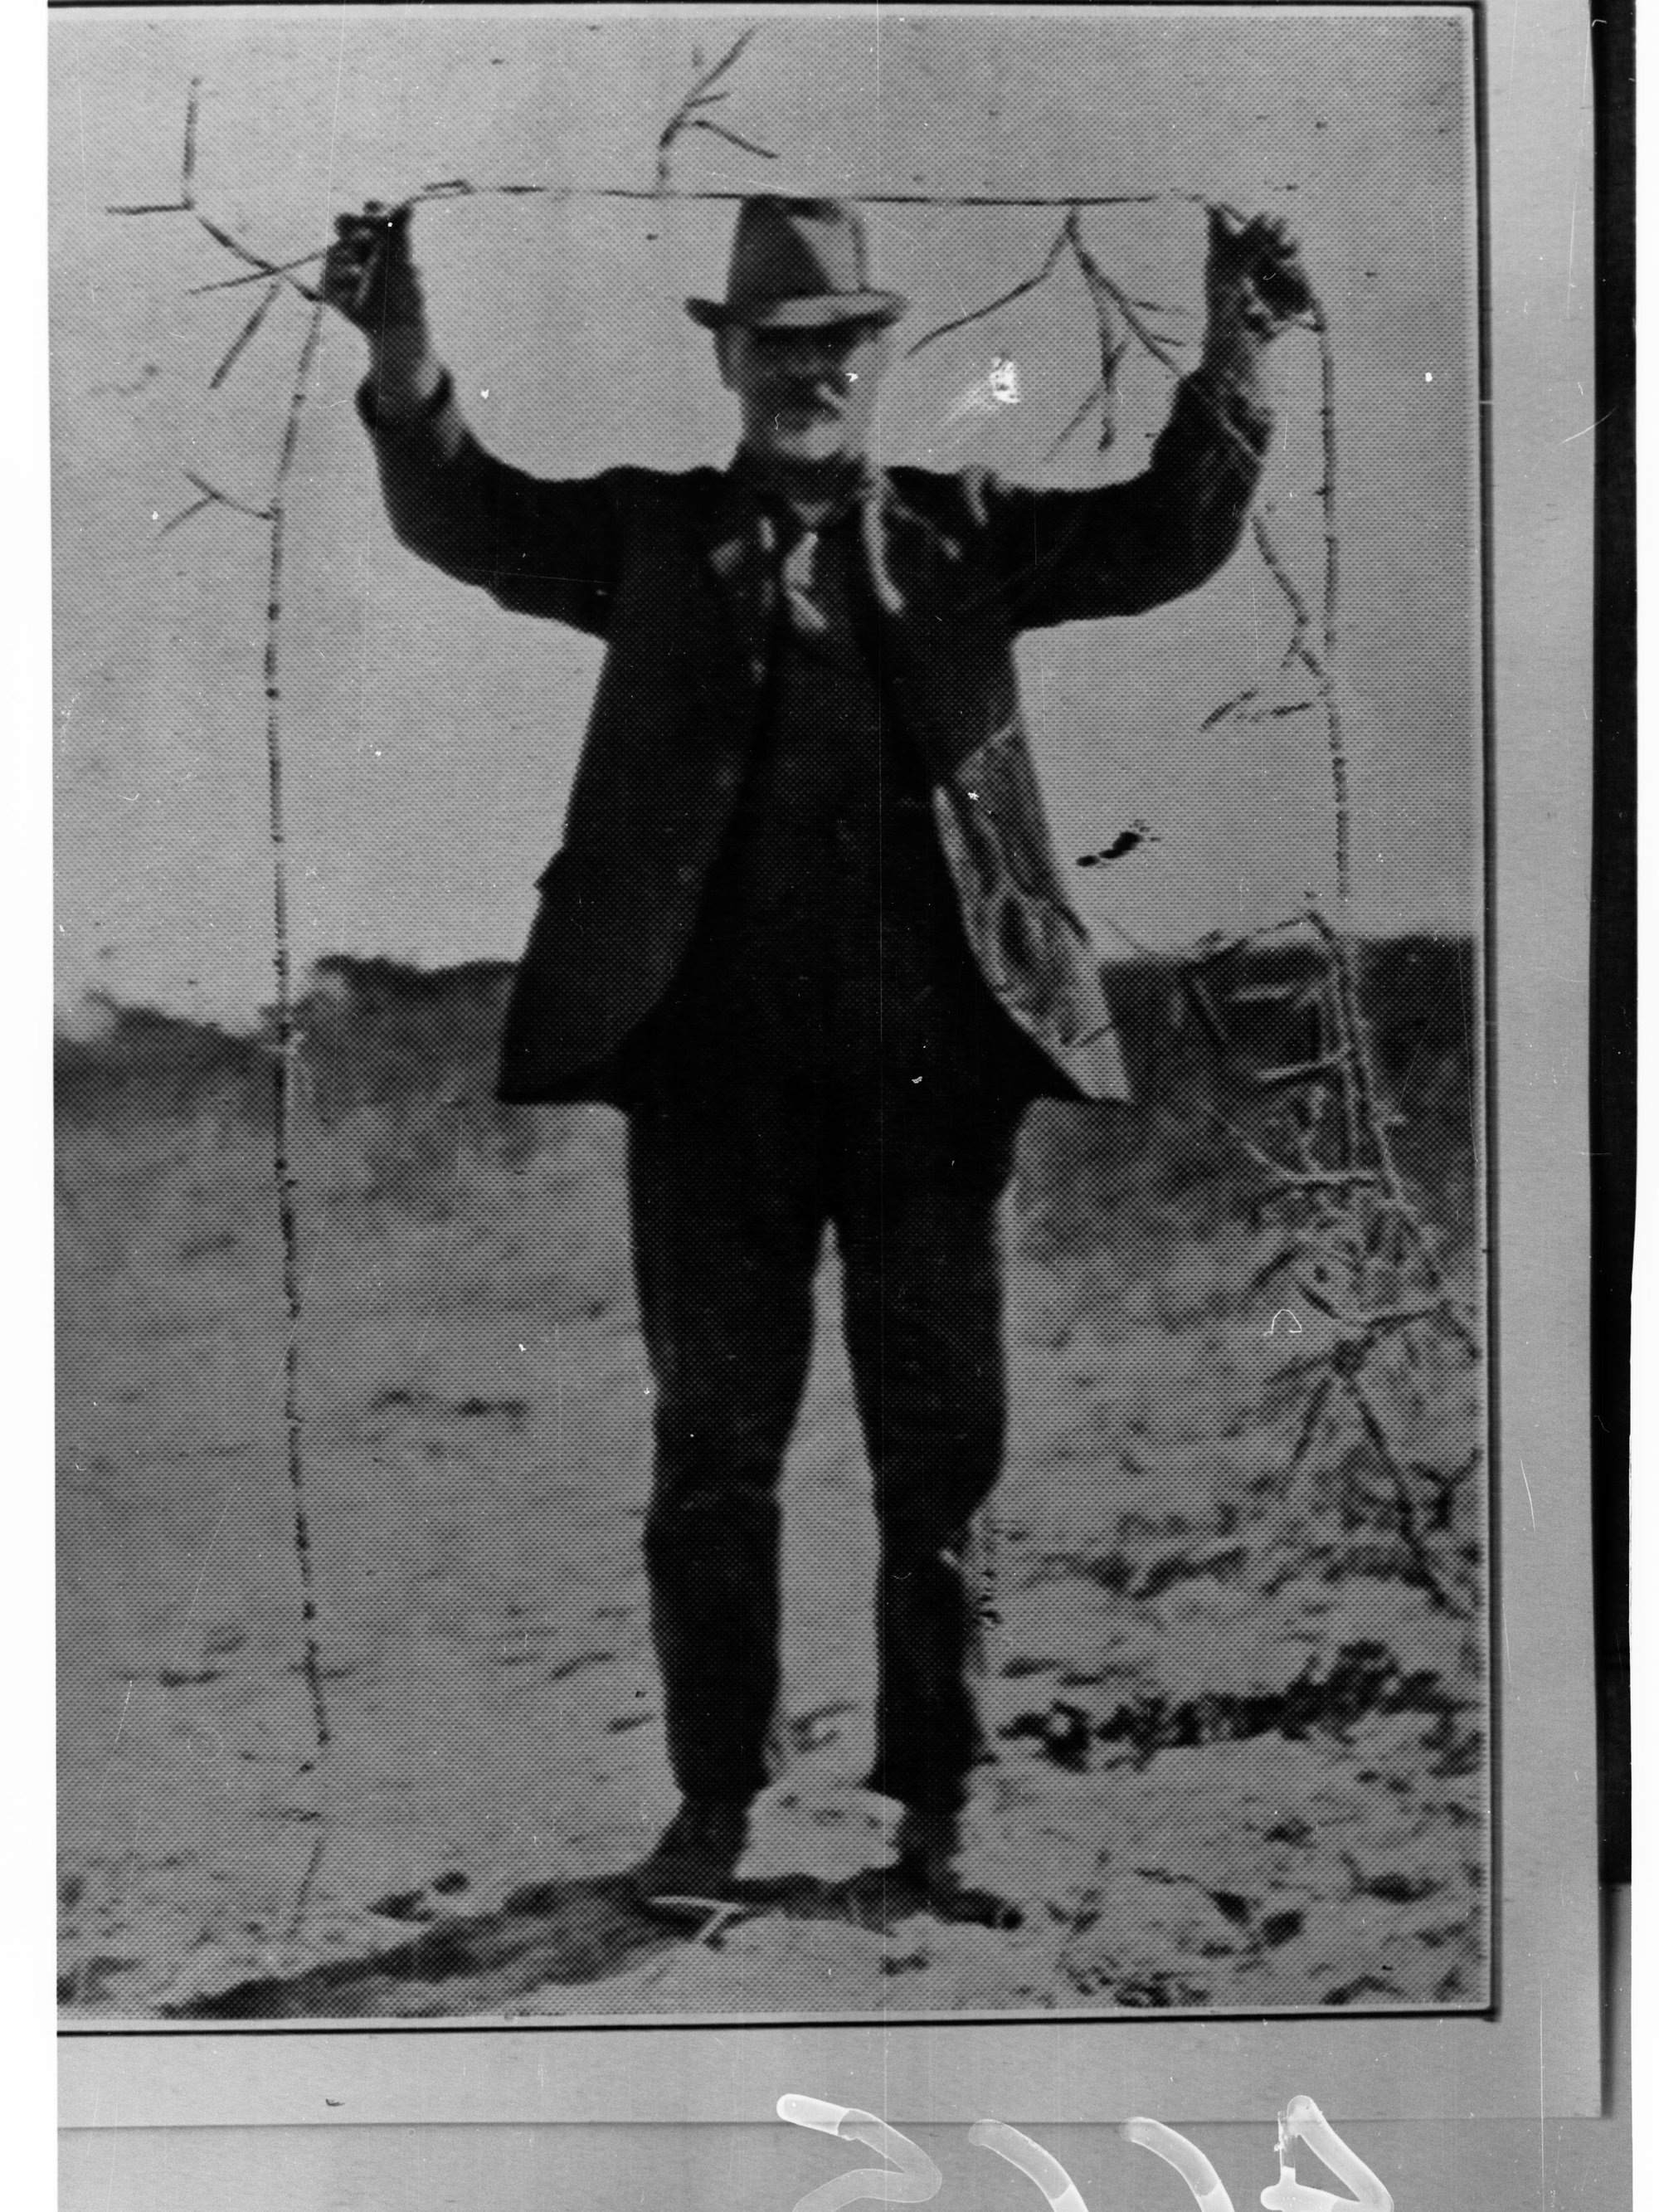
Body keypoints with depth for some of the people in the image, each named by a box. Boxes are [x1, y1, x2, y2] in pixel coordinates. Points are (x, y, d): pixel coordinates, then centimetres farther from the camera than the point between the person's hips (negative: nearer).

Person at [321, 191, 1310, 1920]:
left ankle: (935, 1808, 19)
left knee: (942, 1445, 7)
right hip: (718, 1060, 0)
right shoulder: (652, 533, 11)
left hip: (933, 1059, 1)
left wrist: (1231, 366, -16)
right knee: (714, 1437, 7)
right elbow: (469, 518, -3)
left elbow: (1167, 537, 1)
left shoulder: (968, 532, 12)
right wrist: (402, 364, -22)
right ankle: (714, 1800, 19)